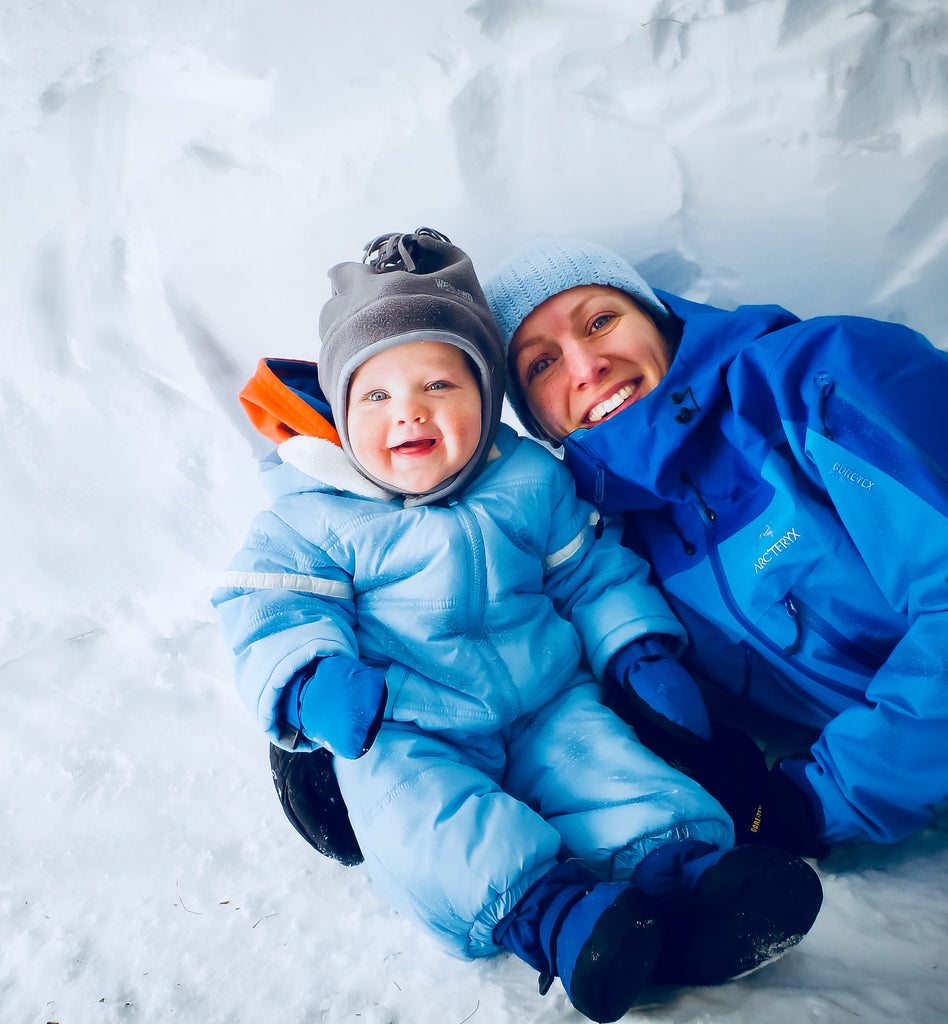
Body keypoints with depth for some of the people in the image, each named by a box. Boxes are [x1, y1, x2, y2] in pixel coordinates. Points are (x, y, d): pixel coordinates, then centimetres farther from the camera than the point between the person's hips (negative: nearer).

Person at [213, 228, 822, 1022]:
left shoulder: (530, 480, 6)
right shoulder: (312, 519, -1)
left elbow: (595, 574, 13)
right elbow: (274, 615, -6)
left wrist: (641, 652, 1)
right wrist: (311, 682, -26)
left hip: (546, 707, 3)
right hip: (401, 736, -2)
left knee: (617, 771, -20)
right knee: (417, 811, -30)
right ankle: (554, 915, -40)